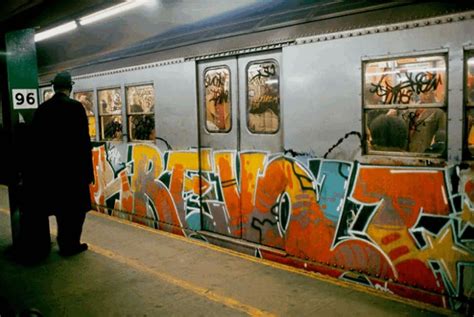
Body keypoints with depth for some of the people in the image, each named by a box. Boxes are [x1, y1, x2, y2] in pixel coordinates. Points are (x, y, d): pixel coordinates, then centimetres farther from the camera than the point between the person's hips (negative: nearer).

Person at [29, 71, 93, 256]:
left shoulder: (42, 109, 4)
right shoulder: (75, 107, -11)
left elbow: (36, 140, 7)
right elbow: (83, 140, -14)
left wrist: (39, 167, 14)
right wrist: (88, 168, -8)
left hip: (50, 167, 5)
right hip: (73, 166, -5)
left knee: (60, 206, 16)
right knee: (76, 207, 7)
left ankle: (64, 243, 25)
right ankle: (71, 245, 12)